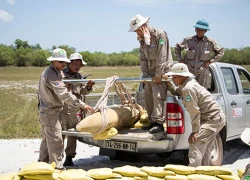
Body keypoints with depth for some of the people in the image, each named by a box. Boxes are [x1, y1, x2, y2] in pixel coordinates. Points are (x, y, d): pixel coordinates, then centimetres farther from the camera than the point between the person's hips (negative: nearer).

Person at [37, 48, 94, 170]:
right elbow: (63, 94, -28)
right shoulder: (51, 75, -20)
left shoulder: (56, 72, 12)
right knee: (55, 140, -8)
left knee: (47, 140, 17)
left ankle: (42, 164, 28)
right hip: (50, 112, -10)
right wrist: (82, 105, -31)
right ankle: (57, 167, -4)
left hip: (47, 111, 10)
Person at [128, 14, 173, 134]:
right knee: (148, 95, 8)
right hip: (150, 72, 8)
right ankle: (152, 121, 17)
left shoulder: (160, 35, -16)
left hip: (162, 71, -8)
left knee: (157, 95, -16)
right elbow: (143, 58, 9)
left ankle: (159, 123, -14)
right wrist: (145, 74, 0)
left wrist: (158, 75, -22)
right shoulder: (141, 38, 9)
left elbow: (162, 57, -21)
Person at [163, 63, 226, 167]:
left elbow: (194, 111, -23)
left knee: (196, 145, -19)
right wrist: (168, 81, 8)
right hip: (216, 117, 11)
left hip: (213, 119, -11)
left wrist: (195, 131, -19)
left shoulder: (188, 88, -22)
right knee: (204, 149, 17)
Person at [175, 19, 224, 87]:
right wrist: (180, 59, 6)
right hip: (189, 71, 0)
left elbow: (221, 51, 7)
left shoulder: (210, 42, -3)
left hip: (202, 73, 0)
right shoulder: (188, 40, -1)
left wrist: (210, 61, -1)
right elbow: (177, 47, 14)